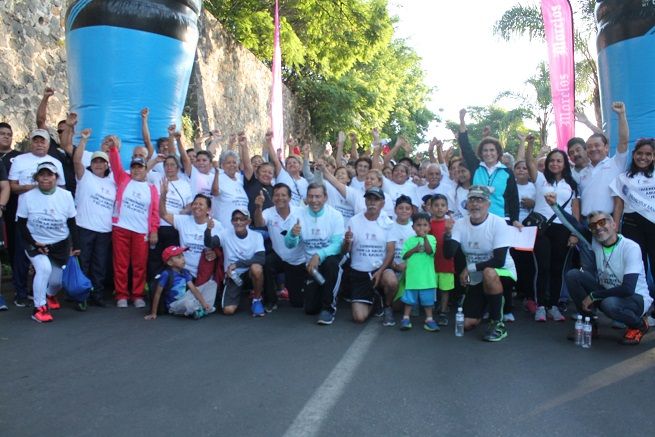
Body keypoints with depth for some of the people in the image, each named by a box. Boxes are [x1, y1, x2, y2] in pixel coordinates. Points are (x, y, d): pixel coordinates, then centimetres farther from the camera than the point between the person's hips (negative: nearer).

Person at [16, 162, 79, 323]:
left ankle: (50, 295, 44)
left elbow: (72, 223, 2)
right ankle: (39, 307, -12)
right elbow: (21, 224, -5)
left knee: (57, 281, 5)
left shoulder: (66, 195, -6)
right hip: (35, 244, -2)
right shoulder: (26, 196, -10)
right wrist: (34, 243, -15)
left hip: (61, 244, 2)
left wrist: (76, 245, 0)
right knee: (44, 268, -29)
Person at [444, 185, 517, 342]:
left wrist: (469, 268, -24)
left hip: (503, 273, -4)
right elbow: (448, 254, -17)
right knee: (467, 324, -2)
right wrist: (447, 232, -33)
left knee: (489, 273, -39)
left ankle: (498, 323, -19)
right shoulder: (460, 224, -6)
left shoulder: (498, 223, -18)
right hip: (475, 280, 4)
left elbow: (499, 261, -24)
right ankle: (487, 307, 31)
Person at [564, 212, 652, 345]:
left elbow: (628, 289, -30)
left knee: (609, 304, -40)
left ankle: (639, 325, -2)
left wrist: (593, 296, -24)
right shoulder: (595, 243, -5)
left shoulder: (631, 248, -23)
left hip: (636, 298, -6)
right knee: (572, 275, -14)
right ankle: (590, 325, -2)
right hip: (606, 292, 6)